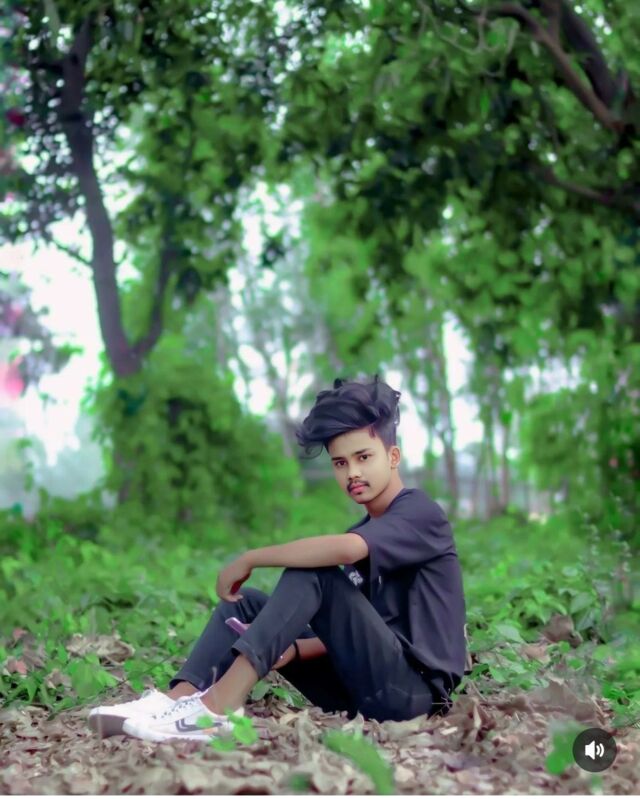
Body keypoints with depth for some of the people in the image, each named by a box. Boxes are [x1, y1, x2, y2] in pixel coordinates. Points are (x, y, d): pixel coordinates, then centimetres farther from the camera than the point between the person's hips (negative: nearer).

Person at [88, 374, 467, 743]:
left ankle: (219, 706, -33)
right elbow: (346, 632, 13)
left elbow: (344, 549, -29)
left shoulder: (419, 512, -7)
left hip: (413, 689, -8)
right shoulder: (361, 533, 19)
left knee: (313, 571, -23)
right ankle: (179, 699, -22)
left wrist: (250, 559, -18)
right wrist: (293, 648, -9)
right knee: (246, 603, 2)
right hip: (366, 688, 8)